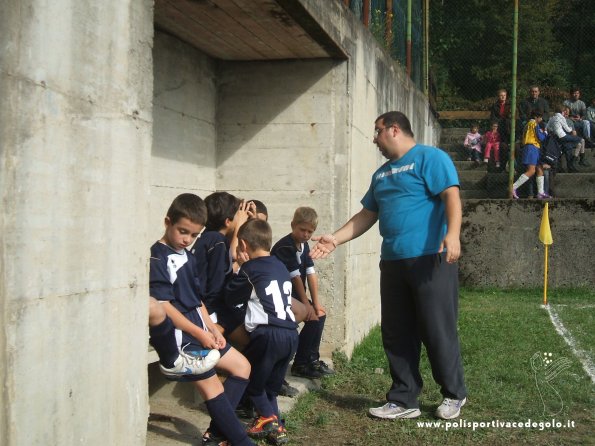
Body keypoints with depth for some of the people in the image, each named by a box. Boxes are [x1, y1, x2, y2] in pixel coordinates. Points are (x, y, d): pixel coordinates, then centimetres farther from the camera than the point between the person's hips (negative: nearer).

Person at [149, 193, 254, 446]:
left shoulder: (187, 256, 14)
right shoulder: (157, 258, -13)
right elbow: (164, 306, -18)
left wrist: (212, 329, 6)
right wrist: (200, 333, -17)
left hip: (199, 330, 10)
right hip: (180, 333, -10)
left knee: (241, 366, 12)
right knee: (212, 386, -10)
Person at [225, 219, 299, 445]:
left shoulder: (250, 270, -2)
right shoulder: (280, 267, 18)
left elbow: (231, 297, 4)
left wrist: (241, 267, 12)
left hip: (268, 334, -6)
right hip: (290, 334, 6)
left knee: (251, 379, 13)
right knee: (271, 386, 17)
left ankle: (268, 417, 1)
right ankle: (276, 426, 9)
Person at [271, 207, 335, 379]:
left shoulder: (304, 245, 7)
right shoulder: (285, 247, -21)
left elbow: (311, 273, 1)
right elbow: (295, 277, -21)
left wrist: (316, 302, -2)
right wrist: (306, 303, -18)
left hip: (294, 295, 9)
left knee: (320, 314, 9)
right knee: (312, 318, -17)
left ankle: (312, 360, 19)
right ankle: (300, 365, -6)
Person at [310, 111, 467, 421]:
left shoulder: (430, 158, -3)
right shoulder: (381, 173, 21)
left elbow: (451, 196, -15)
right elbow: (367, 215, 25)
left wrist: (452, 234, -30)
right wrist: (335, 239, 17)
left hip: (430, 258, -8)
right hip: (392, 263, 8)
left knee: (438, 331, -1)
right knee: (396, 335, 8)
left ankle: (454, 394, 17)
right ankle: (404, 400, 18)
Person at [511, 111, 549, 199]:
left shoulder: (528, 124, 23)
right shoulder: (535, 124, -5)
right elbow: (540, 138, -13)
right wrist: (544, 132, 9)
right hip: (532, 148, -10)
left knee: (540, 170, 7)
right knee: (531, 171, -18)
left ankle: (540, 192, 3)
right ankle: (513, 187, -25)